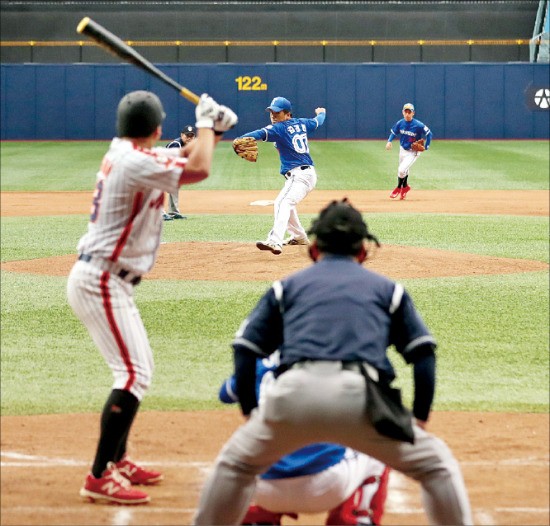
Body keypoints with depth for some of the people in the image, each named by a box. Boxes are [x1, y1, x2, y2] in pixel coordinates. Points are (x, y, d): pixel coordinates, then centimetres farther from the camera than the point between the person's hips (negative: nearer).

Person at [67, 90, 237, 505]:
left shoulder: (124, 154, 11)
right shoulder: (136, 162, -19)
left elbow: (184, 158, 24)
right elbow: (199, 170, -22)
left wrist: (213, 131, 8)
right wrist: (206, 122, -7)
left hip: (105, 280, 10)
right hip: (101, 281, -10)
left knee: (136, 369, 20)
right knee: (135, 374, -15)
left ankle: (117, 461, 29)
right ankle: (100, 479, -17)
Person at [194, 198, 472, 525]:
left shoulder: (287, 287, 26)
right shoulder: (388, 289, 25)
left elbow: (245, 350, 17)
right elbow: (424, 354, 15)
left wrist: (251, 413, 24)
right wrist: (419, 420, 19)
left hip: (294, 395, 1)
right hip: (360, 397, -1)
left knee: (236, 464, 26)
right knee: (437, 465, 18)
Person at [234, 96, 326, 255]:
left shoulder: (279, 128, -7)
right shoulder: (302, 124, 16)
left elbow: (260, 133, -25)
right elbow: (317, 121, 37)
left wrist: (240, 140, -41)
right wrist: (321, 113, 61)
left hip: (299, 175, -10)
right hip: (308, 173, 10)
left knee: (283, 203, -28)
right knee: (283, 203, 30)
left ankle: (274, 242, -49)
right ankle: (299, 237, 44)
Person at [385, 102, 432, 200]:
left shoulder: (418, 125, -23)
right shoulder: (400, 123, -8)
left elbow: (429, 134, -13)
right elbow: (393, 132, 8)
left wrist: (425, 147, -18)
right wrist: (389, 141, -9)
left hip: (413, 152, -5)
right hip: (402, 150, 5)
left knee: (402, 170, -16)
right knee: (403, 170, 20)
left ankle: (399, 188, 10)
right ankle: (405, 187, 46)